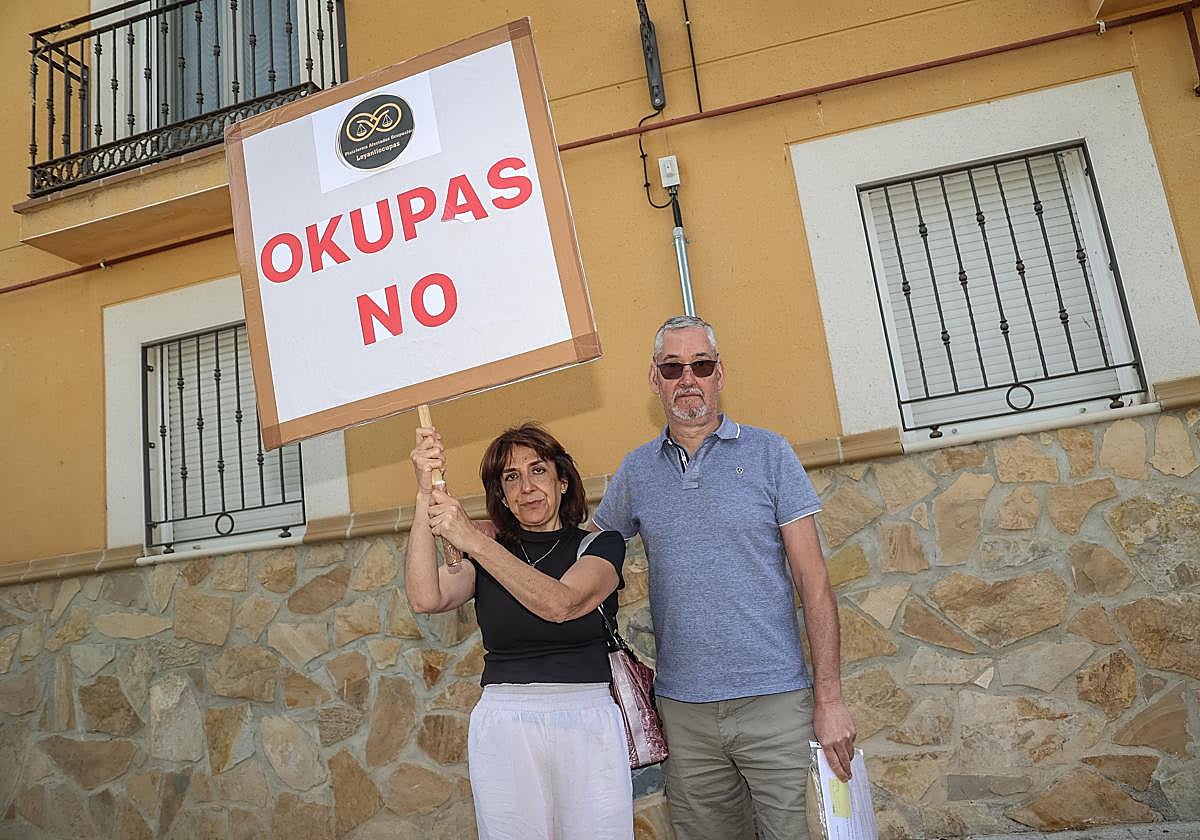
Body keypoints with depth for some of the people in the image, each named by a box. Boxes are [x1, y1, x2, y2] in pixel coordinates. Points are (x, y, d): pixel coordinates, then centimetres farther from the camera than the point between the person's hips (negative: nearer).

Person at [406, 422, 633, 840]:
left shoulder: (600, 545, 3)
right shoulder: (484, 554, 9)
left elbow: (560, 603, -17)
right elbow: (426, 598, -11)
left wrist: (474, 540, -23)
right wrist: (426, 496, -18)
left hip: (587, 725, -1)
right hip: (503, 726, 2)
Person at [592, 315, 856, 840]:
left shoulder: (767, 453, -1)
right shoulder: (635, 472, 7)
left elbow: (813, 581, -3)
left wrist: (829, 697, -8)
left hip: (775, 700, -2)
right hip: (683, 709, 3)